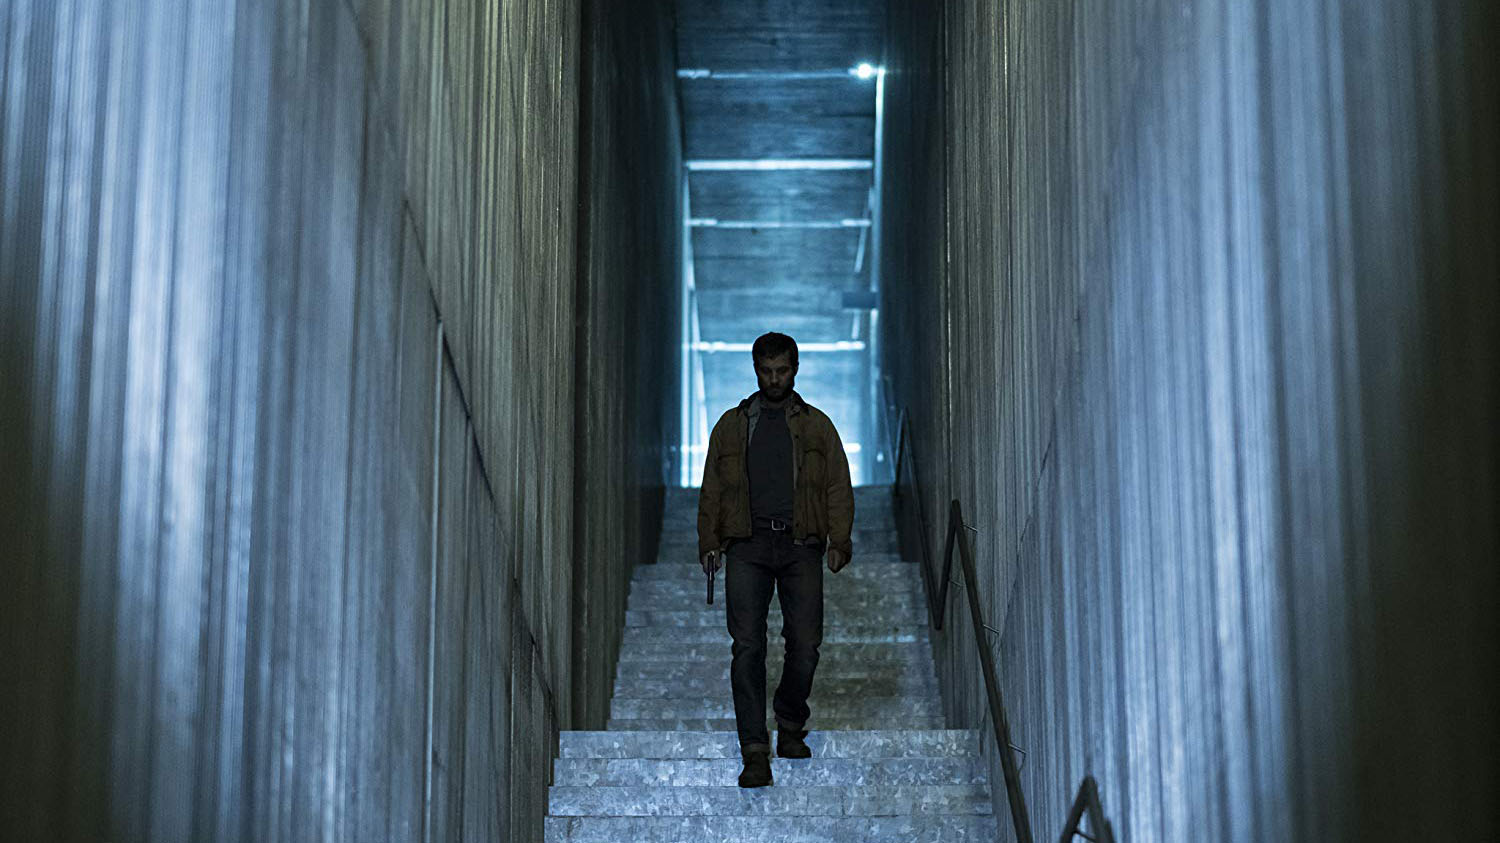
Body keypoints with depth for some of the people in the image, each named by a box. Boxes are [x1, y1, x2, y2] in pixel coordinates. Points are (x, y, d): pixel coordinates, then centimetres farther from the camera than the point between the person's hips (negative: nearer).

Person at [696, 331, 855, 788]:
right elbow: (712, 489, 16)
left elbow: (838, 488, 9)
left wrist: (839, 541, -4)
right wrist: (709, 541, 4)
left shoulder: (816, 425, 14)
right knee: (748, 646, -10)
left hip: (800, 545, 0)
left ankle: (791, 728, 23)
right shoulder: (732, 425, 16)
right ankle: (755, 753, -12)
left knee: (805, 645, -3)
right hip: (748, 545, 0)